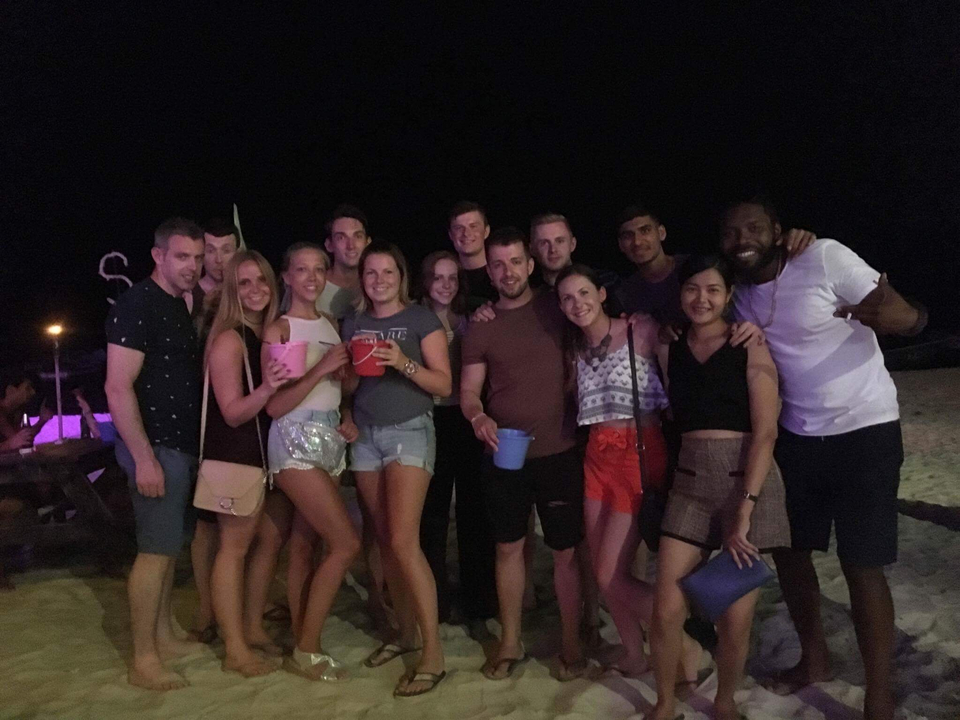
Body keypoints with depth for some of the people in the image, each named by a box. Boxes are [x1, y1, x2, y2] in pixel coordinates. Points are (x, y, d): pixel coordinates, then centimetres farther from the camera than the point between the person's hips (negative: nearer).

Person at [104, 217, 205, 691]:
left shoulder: (180, 306, 12)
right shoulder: (136, 305, -13)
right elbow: (118, 388, -19)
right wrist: (143, 457, -22)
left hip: (183, 443, 9)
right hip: (156, 446, -9)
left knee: (170, 544, 15)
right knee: (156, 549, -3)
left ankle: (164, 635, 29)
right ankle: (143, 661, 8)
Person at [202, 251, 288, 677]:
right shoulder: (229, 340, -14)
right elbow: (233, 413, -19)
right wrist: (266, 389, -34)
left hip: (262, 450, 8)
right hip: (233, 454, -8)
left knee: (257, 542, 12)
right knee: (234, 545, -3)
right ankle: (236, 650, 3)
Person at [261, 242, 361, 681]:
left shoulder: (331, 326, 13)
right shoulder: (278, 330, -7)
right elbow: (275, 405, -11)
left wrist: (348, 418, 2)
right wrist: (319, 369, -20)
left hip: (330, 441, 6)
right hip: (296, 442, -6)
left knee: (306, 546, 10)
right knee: (346, 542, -10)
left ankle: (302, 647, 19)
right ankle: (308, 649, 5)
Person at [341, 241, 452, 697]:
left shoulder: (422, 319, -2)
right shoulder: (353, 324, 13)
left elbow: (444, 385, -7)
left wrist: (404, 364, -21)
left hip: (410, 431, -5)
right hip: (366, 434, 6)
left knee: (404, 541, -13)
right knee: (384, 540, 8)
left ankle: (433, 653, -4)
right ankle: (405, 632, 23)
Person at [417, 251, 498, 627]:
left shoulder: (469, 322, 9)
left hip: (467, 421, 2)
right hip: (430, 422, -1)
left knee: (474, 511, 6)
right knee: (432, 513, 4)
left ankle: (479, 602, 20)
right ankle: (434, 603, 20)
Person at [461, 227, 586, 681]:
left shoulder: (556, 311, 0)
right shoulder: (480, 326, 4)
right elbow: (468, 391, 3)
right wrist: (478, 417, -18)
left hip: (558, 451, -1)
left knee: (565, 550, 6)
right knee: (508, 547, 12)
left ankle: (570, 642, 24)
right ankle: (510, 642, 27)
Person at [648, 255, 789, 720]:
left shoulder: (750, 348, -3)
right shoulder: (669, 350, 9)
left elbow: (765, 432, -9)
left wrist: (744, 511, -15)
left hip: (749, 483, -3)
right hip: (690, 485, 3)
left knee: (735, 620, 3)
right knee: (666, 611, 0)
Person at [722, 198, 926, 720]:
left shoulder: (825, 257, -16)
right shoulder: (740, 294, 1)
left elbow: (912, 317, -18)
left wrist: (896, 316, -42)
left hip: (865, 432, -6)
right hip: (797, 437, 6)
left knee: (862, 565, -4)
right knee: (788, 549, 12)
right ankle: (814, 659, 34)